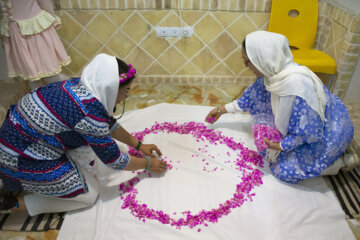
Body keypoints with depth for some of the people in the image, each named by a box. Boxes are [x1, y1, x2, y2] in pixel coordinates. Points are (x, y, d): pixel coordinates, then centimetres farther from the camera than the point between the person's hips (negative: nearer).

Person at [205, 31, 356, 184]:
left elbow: (308, 131, -29)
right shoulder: (273, 72, -12)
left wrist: (280, 146, -19)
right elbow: (253, 96, 5)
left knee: (285, 170, -8)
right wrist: (222, 110, 10)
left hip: (327, 133, -8)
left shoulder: (296, 85, -39)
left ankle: (342, 162, 6)